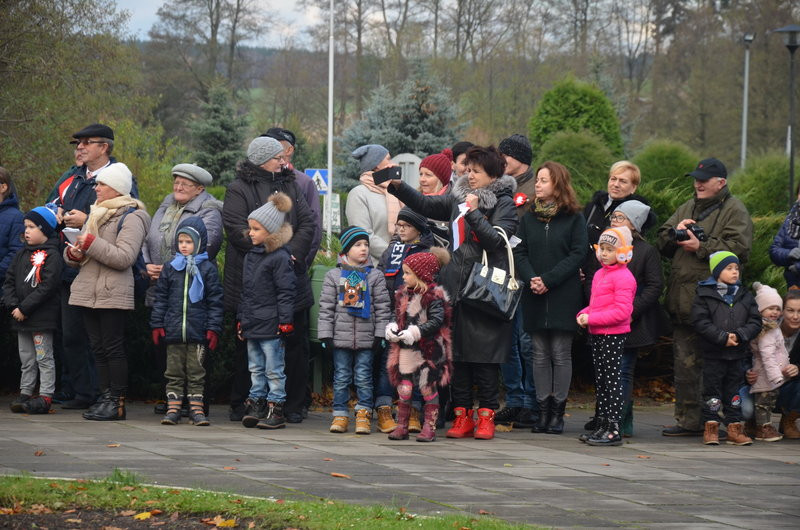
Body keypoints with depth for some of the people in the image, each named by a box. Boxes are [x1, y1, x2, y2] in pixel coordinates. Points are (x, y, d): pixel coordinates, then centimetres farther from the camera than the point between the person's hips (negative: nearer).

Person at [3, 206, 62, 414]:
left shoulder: (52, 256, -11)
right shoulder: (21, 254, 12)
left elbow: (47, 286, -18)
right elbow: (9, 281, 11)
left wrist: (24, 308, -18)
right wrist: (13, 306, -5)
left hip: (42, 317, -7)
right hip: (21, 317, 7)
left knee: (44, 358, -2)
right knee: (26, 358, 12)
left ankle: (45, 396, -1)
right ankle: (25, 393, 18)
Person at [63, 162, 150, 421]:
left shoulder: (131, 218, -7)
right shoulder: (96, 215, 20)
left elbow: (124, 257, -19)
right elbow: (79, 256, 24)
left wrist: (92, 243, -18)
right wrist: (73, 253, 1)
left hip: (113, 294, -8)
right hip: (89, 291, 8)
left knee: (113, 347, -7)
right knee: (98, 348, 8)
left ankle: (118, 401, -5)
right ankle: (106, 397, 11)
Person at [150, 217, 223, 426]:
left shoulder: (207, 269, 1)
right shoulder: (170, 268, 8)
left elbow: (215, 301, 1)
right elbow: (160, 298, 11)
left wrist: (213, 328, -4)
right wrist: (157, 325, 4)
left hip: (197, 331, -2)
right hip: (173, 330, 2)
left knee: (196, 371, 4)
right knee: (174, 371, 6)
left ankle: (196, 408, 10)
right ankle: (173, 408, 10)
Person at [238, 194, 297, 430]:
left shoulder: (280, 258, -12)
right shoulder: (251, 256, 13)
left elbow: (286, 293, -14)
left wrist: (285, 322, -17)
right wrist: (242, 319, 18)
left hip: (271, 326, -8)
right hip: (252, 326, 8)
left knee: (274, 370, -2)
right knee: (256, 368, 13)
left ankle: (276, 409, 2)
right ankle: (256, 405, 18)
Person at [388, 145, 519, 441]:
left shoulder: (504, 204, -2)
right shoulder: (458, 198, 13)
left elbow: (496, 239, -12)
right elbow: (425, 205, 16)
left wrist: (474, 213, -16)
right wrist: (398, 186, 4)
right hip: (455, 286, 5)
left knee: (485, 352, -3)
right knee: (456, 352, 5)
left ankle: (486, 416, 4)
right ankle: (462, 415, 11)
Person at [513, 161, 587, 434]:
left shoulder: (574, 218, -1)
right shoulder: (529, 218, 11)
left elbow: (577, 255, -7)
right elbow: (519, 251, 7)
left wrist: (548, 279, -15)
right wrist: (531, 279, -12)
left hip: (563, 296, -4)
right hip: (535, 297, 4)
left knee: (561, 353, -2)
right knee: (540, 353, 5)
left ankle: (558, 411, 2)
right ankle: (543, 409, 8)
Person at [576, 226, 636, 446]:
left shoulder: (623, 277, -13)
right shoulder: (599, 274, 16)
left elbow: (622, 312, -20)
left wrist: (592, 319, -20)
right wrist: (583, 314, 4)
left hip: (614, 335, -9)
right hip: (597, 335, 9)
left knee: (612, 380, -7)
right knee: (600, 380, 12)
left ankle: (614, 430, -6)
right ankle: (602, 426, 19)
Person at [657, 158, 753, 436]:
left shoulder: (735, 212, 0)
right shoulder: (686, 208, 22)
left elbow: (738, 248, -14)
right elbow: (661, 242, 22)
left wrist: (701, 247, -13)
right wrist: (675, 232, 0)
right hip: (683, 303, 7)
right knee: (685, 364, 9)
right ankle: (688, 420, 14)